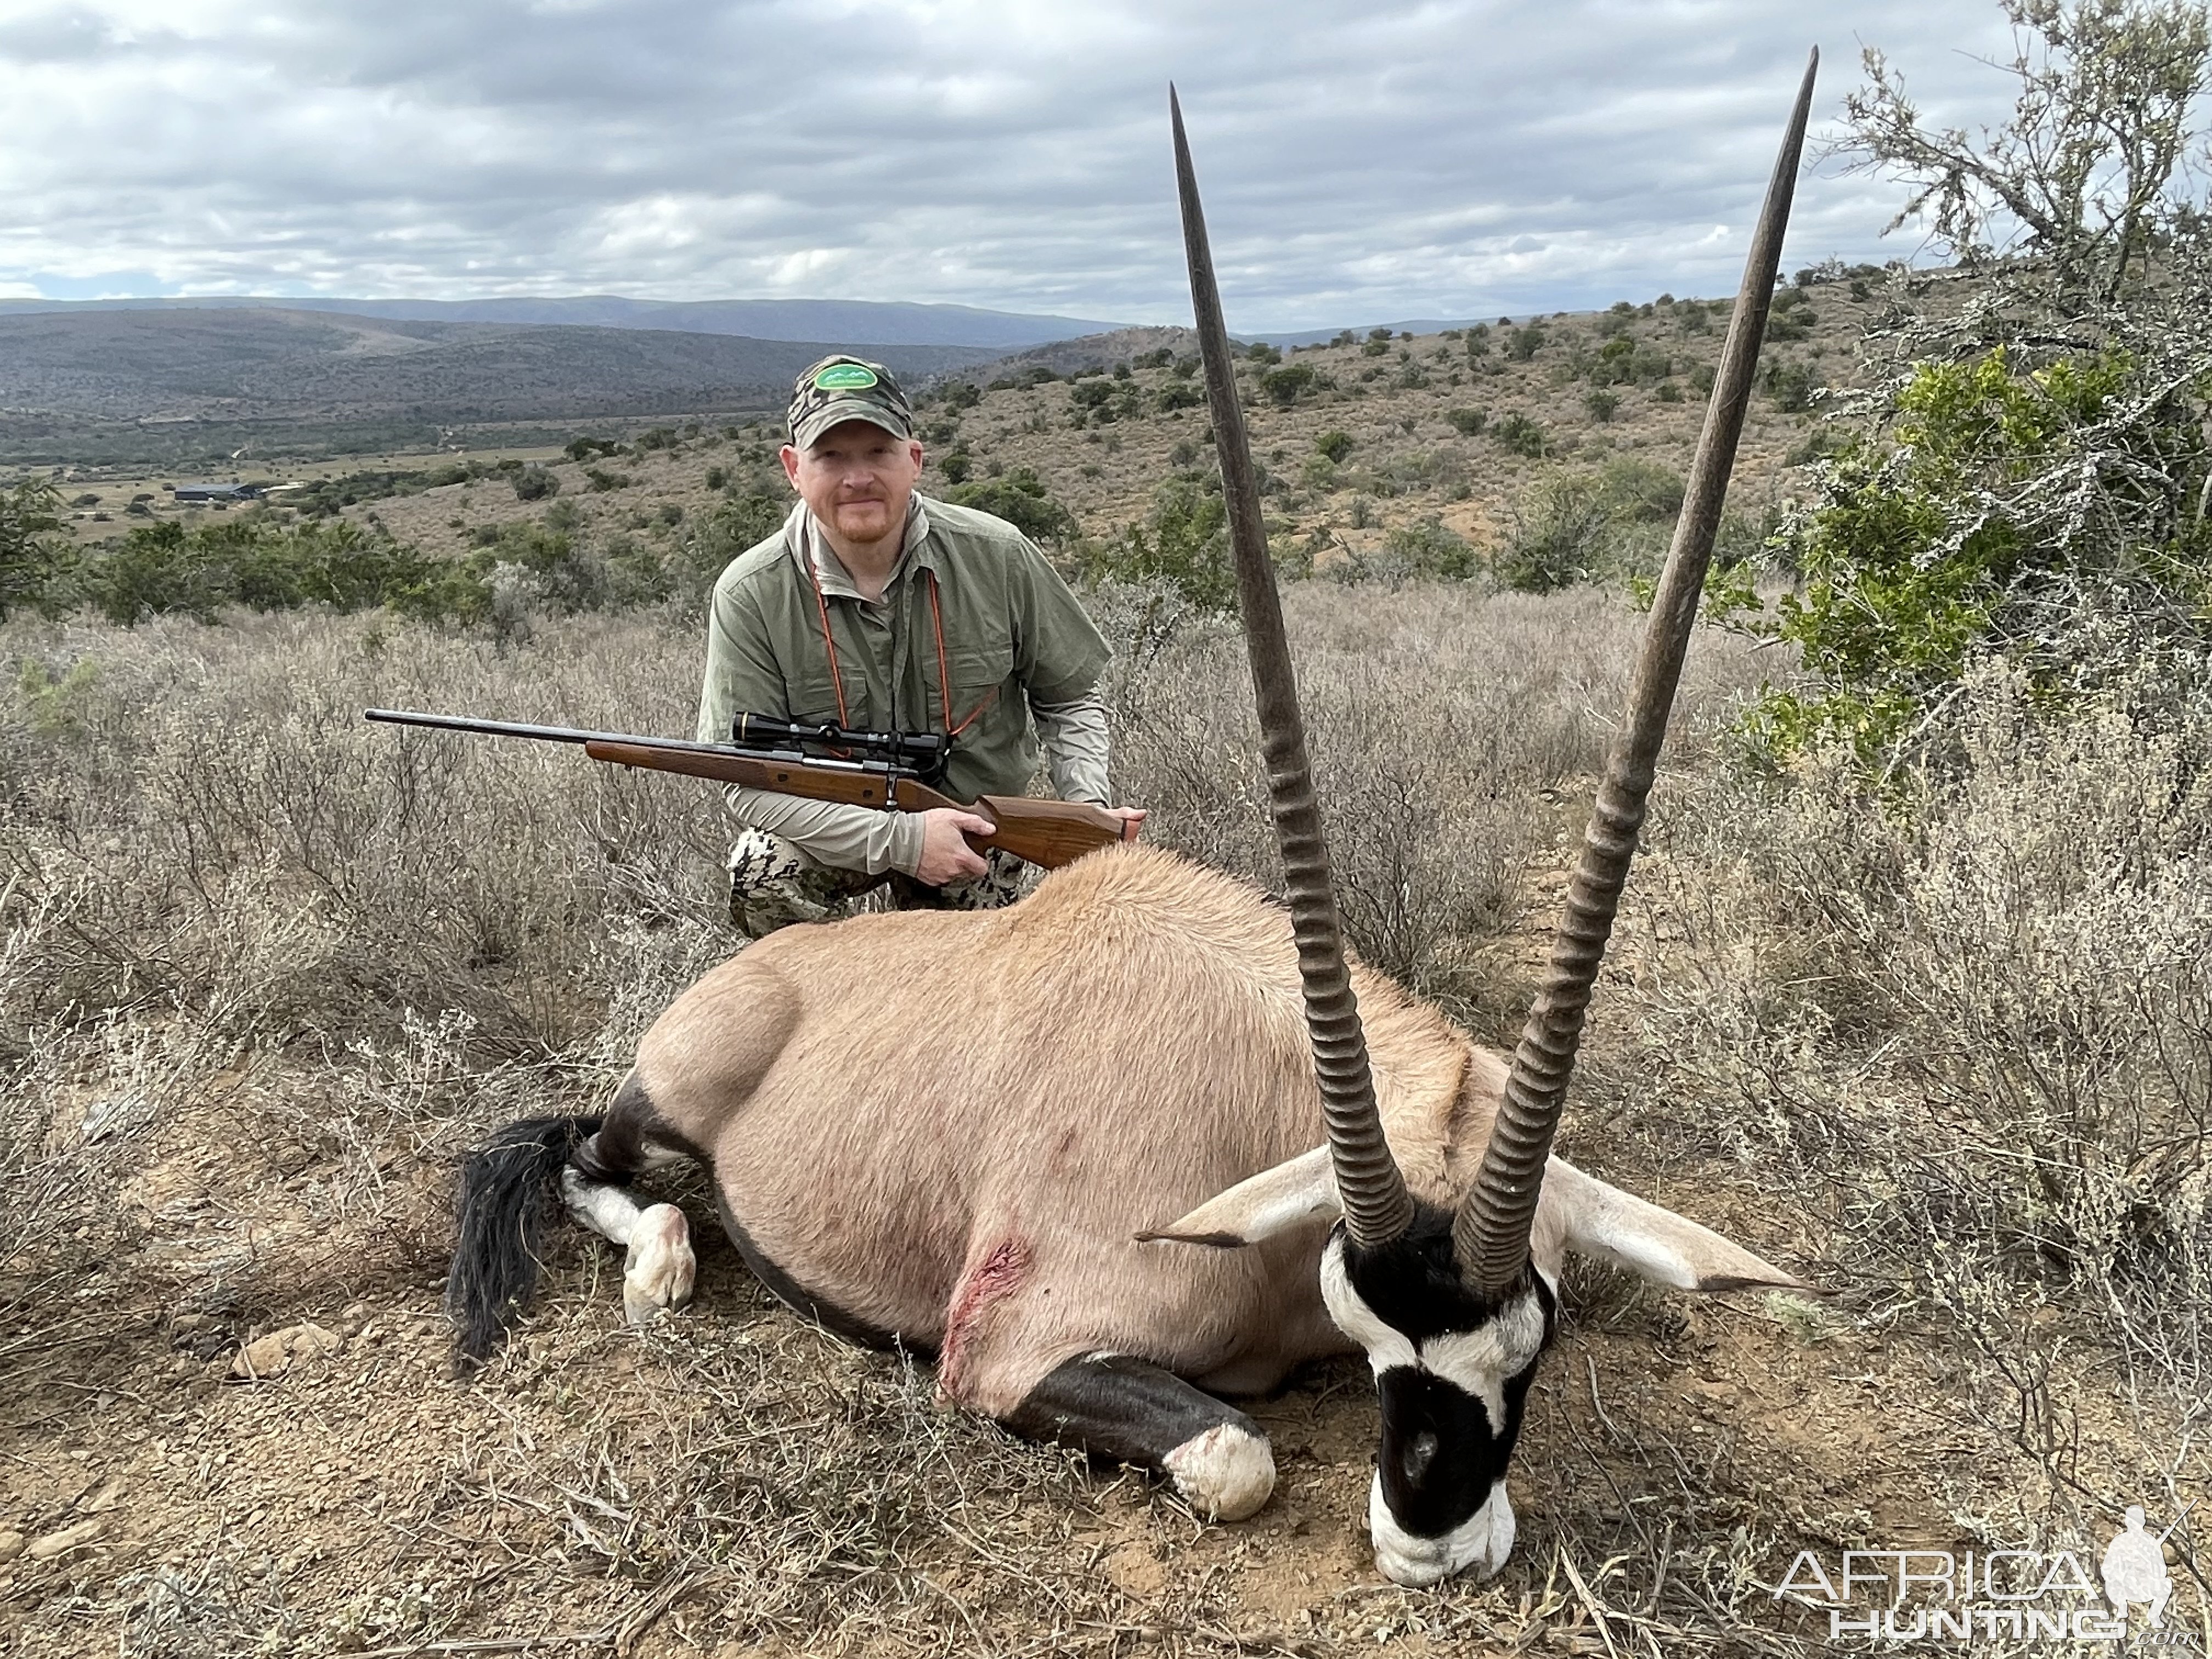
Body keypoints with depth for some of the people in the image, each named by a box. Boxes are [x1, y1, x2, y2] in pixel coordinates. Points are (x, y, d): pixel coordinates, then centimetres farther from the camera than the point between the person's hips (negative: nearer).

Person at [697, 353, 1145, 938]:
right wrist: (899, 839, -30)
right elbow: (749, 780, -20)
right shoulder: (750, 597, -19)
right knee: (762, 880, -31)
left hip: (975, 829, 2)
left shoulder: (998, 557, -14)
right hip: (832, 833, -2)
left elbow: (1069, 700, -1)